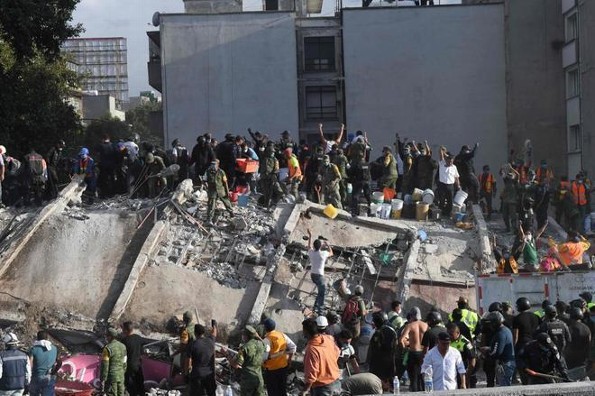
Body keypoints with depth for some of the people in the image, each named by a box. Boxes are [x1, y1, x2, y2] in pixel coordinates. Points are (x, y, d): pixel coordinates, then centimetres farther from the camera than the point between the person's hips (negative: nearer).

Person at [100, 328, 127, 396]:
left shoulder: (107, 349, -15)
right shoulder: (123, 346, 7)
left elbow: (105, 366, -16)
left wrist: (102, 380, -12)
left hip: (111, 377, -7)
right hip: (120, 377, 7)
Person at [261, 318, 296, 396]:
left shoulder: (267, 340, -21)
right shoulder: (283, 335, -2)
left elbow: (264, 356, -31)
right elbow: (293, 347, 4)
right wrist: (289, 359, 14)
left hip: (271, 369, -6)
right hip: (283, 367, 6)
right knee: (282, 389, 20)